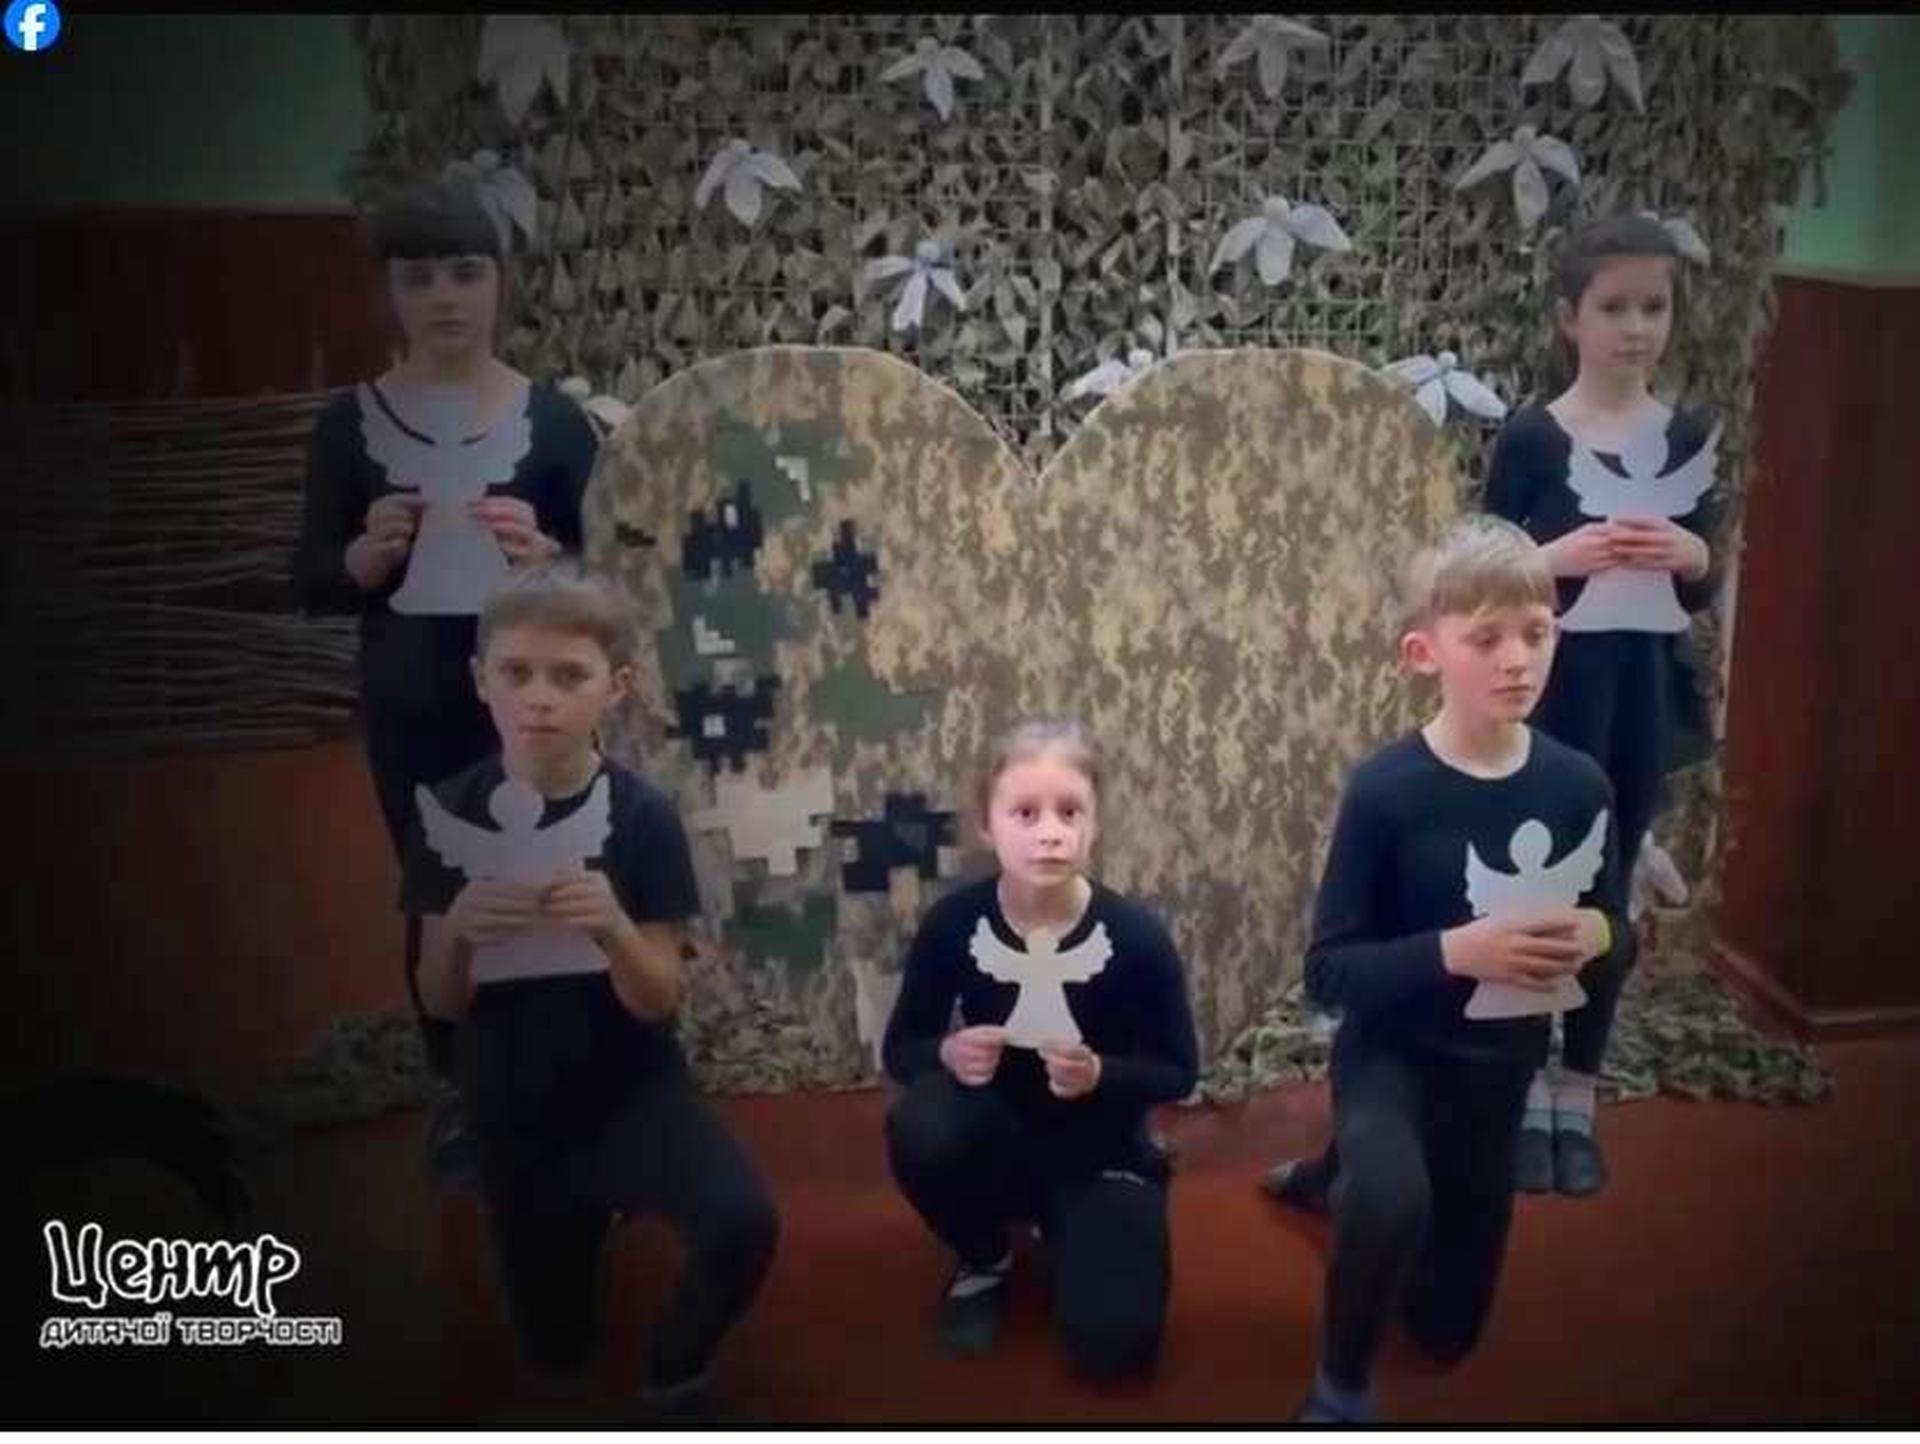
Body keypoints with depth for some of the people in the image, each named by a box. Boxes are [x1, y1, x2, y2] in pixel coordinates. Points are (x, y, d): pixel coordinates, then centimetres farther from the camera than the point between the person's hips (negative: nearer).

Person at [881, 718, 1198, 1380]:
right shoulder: (953, 922, -18)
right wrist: (948, 1055, -28)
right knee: (921, 1124, -32)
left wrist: (1101, 1075, -28)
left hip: (1100, 1155, -1)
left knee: (1112, 1341, -19)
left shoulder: (1135, 935, -20)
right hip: (996, 1141, 1)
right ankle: (986, 1259, 1)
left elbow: (1178, 1072, -9)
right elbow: (900, 1047, -6)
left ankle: (1066, 1233, 17)